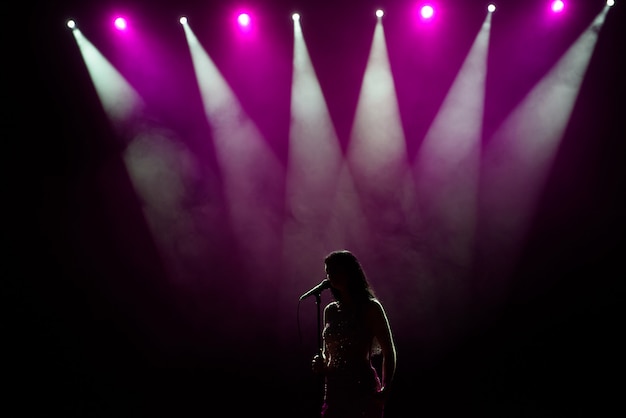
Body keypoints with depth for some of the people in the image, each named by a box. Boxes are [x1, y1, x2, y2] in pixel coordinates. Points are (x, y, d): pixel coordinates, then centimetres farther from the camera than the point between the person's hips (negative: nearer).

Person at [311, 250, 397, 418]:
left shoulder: (370, 308, -3)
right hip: (334, 390, 5)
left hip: (363, 390, -5)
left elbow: (388, 350, -4)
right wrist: (321, 365, 0)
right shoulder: (330, 310, 11)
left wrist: (385, 389, -15)